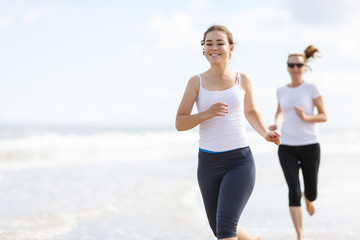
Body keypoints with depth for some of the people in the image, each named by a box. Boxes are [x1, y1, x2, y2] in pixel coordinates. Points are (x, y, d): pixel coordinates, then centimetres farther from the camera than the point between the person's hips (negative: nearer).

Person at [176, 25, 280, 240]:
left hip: (239, 160, -2)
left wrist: (265, 134, 5)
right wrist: (206, 114, -20)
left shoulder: (242, 80, 4)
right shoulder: (197, 81, 1)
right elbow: (180, 123, -3)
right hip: (208, 163, 2)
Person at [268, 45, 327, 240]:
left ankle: (308, 198, 49)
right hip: (287, 147, 1)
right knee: (294, 191, -13)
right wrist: (276, 124, 4)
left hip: (309, 145, -1)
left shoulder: (311, 88, -3)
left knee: (311, 193, 9)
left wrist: (306, 118, -21)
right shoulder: (281, 91, 7)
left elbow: (323, 116, -1)